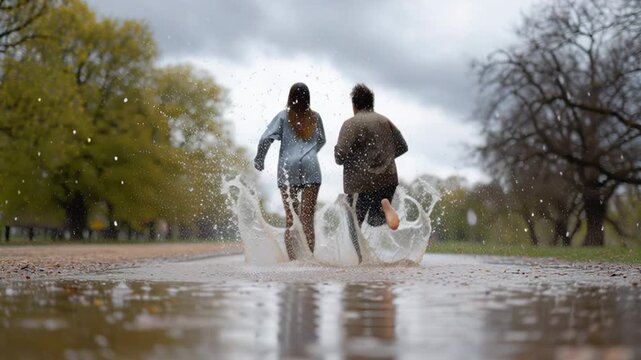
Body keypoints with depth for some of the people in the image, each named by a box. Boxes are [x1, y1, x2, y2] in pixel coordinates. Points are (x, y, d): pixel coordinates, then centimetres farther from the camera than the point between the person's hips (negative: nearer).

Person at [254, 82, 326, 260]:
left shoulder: (283, 116, 6)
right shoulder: (315, 117, 13)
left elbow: (266, 139, -5)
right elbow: (321, 141, 28)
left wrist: (259, 160, 10)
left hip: (288, 169, -1)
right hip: (311, 168, 1)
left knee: (290, 218, 3)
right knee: (307, 218, -2)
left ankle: (292, 259, -5)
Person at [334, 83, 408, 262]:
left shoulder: (351, 124, -7)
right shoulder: (384, 120, 11)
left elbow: (341, 155, -16)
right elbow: (402, 147, 15)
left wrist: (338, 156, 7)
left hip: (361, 182, -5)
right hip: (388, 179, 5)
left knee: (355, 223, 11)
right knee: (374, 220, 18)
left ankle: (361, 259, -2)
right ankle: (385, 206, -15)